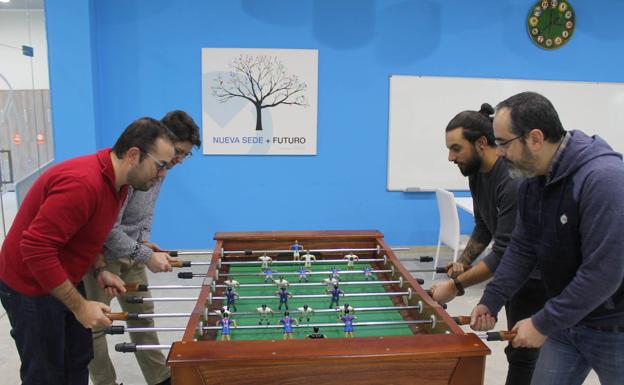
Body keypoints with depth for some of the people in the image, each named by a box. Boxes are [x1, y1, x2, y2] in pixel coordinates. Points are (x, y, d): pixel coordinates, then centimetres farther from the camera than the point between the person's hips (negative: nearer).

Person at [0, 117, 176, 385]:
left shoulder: (118, 182, -1)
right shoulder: (82, 183, -31)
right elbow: (36, 248, -32)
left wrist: (99, 271, 1)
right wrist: (80, 306, -26)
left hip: (64, 282, 8)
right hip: (31, 287, -8)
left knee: (78, 362, 15)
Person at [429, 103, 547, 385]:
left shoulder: (515, 181, -30)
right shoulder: (477, 173, -2)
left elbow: (504, 254, -29)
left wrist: (456, 285, -26)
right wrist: (463, 262, -1)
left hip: (537, 275, -8)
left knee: (522, 353, -1)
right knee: (517, 347, 16)